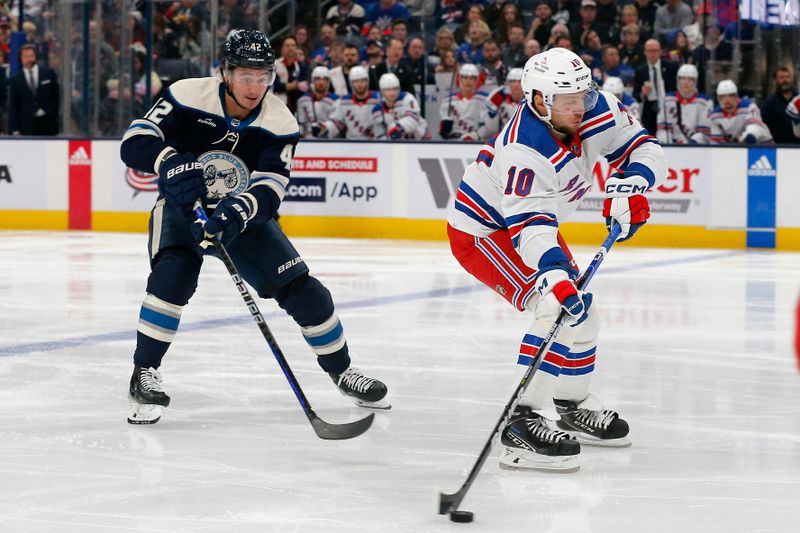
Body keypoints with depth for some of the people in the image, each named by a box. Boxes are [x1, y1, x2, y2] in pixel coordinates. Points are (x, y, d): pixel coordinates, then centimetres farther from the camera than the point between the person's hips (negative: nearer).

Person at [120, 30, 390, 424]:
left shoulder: (279, 123, -15)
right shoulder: (189, 97, -20)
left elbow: (269, 189, -24)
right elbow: (135, 142, -23)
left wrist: (239, 210, -45)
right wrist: (170, 163, -44)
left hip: (243, 215, 3)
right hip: (181, 208, -3)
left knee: (302, 289, -4)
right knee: (174, 273, -32)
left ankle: (341, 371, 19)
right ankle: (144, 375, -20)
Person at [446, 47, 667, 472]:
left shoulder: (596, 109, -15)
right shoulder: (523, 150, -36)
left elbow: (645, 149, -9)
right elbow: (529, 227, -42)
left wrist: (628, 187, -29)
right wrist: (552, 276, -56)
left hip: (533, 218, 9)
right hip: (482, 230, -9)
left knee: (580, 308, 16)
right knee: (560, 308, -24)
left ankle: (570, 406, 36)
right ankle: (525, 422, -26)